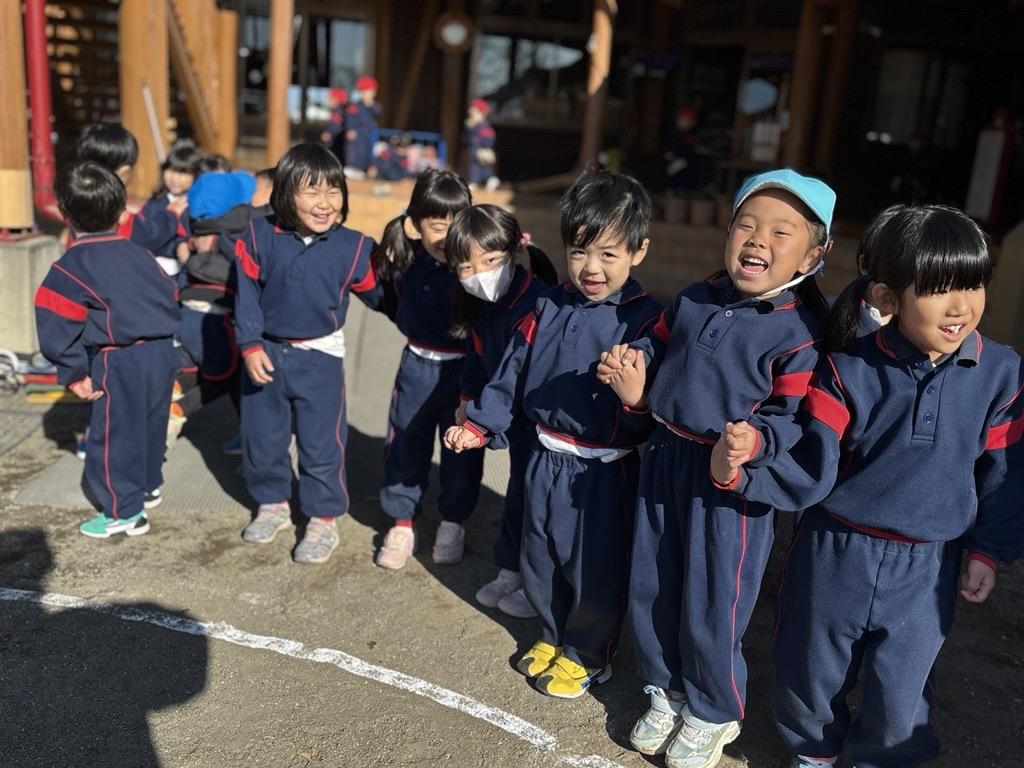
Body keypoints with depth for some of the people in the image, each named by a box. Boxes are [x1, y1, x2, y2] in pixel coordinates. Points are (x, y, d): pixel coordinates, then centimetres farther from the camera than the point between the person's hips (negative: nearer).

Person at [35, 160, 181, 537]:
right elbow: (171, 295, 14)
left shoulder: (69, 268, -8)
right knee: (149, 428, 23)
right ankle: (145, 484, 41)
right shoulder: (139, 254, 8)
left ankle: (123, 511, 15)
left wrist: (73, 373, -4)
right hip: (163, 354, 7)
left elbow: (59, 327, -12)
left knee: (114, 436, 7)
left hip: (120, 365, -7)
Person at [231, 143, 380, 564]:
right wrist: (250, 344, -10)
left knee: (321, 443, 4)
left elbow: (379, 293, -1)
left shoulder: (352, 247, -11)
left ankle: (323, 520, 21)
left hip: (320, 357, -2)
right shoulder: (259, 236, -9)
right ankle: (272, 504, 38)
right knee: (260, 436, 16)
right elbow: (246, 292, -5)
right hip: (267, 353, 2)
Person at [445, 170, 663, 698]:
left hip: (603, 471, -5)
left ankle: (586, 655, 34)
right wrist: (479, 424, 6)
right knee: (540, 560, 20)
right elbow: (513, 371, 8)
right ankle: (552, 636, 45)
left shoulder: (645, 321, -15)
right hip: (546, 458, 6)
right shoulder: (550, 308, 2)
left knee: (596, 569, 9)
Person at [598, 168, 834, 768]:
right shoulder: (694, 301, 4)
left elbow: (793, 416, -17)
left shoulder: (802, 330, -15)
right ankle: (667, 693, 43)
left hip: (733, 480, -6)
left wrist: (753, 442, -35)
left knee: (711, 608, 7)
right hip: (666, 459, 6)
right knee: (651, 588, 18)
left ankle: (714, 715, 35)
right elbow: (656, 353, 15)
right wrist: (635, 385, -5)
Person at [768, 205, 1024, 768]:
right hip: (834, 556, 0)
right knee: (809, 673, 17)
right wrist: (743, 462, -31)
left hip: (924, 569, 1)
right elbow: (813, 472, -15)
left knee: (898, 691, 13)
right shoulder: (847, 371, -14)